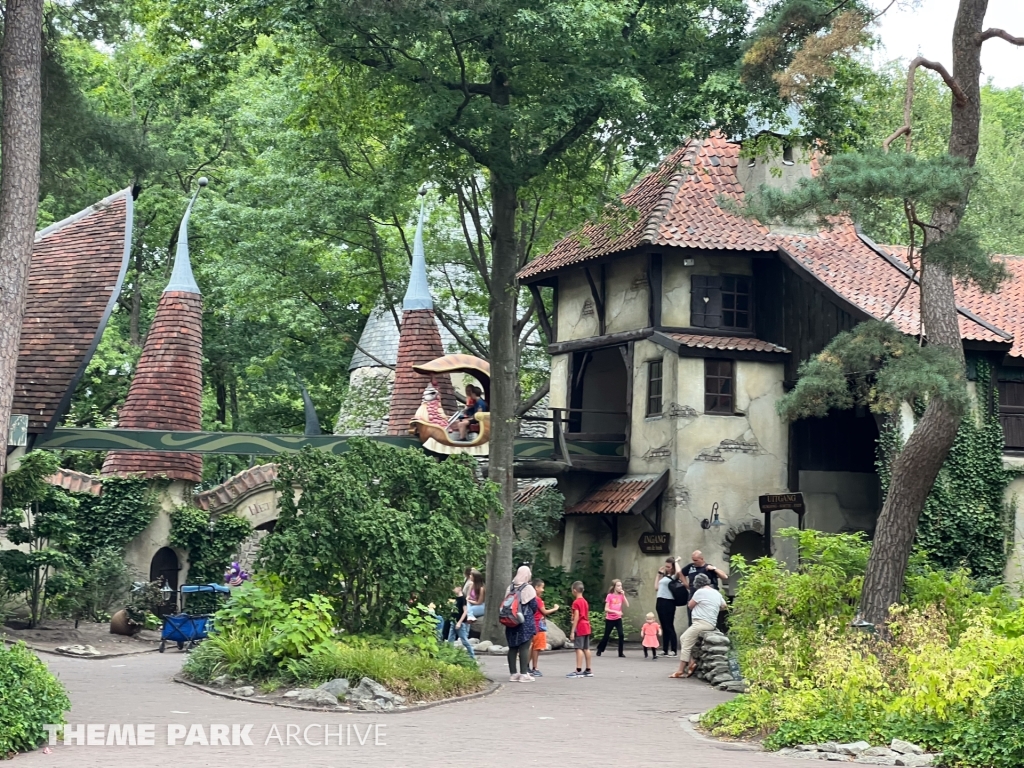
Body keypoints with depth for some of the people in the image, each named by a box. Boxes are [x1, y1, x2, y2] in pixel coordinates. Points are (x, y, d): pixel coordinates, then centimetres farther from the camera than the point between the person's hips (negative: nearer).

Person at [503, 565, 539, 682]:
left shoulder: (510, 588, 7)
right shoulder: (528, 588, -9)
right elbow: (534, 606, -7)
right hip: (526, 622, -5)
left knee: (512, 647, 9)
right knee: (524, 648, -3)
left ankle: (513, 673, 12)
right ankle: (524, 673, -5)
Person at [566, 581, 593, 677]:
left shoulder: (576, 602, -12)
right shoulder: (585, 602, 13)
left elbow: (576, 617, -17)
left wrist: (572, 631, -17)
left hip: (580, 628, -9)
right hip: (587, 627, 9)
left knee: (579, 648, -10)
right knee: (586, 648, 11)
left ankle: (579, 671, -15)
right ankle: (588, 670, 15)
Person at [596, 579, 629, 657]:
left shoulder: (621, 595, 1)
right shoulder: (609, 596, -11)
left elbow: (627, 605, -9)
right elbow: (606, 609, -13)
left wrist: (623, 595, -15)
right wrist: (615, 611, -25)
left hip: (618, 619, 3)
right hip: (610, 619, -3)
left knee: (621, 635, -12)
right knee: (606, 636, 7)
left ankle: (621, 652, -2)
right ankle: (599, 650, 27)